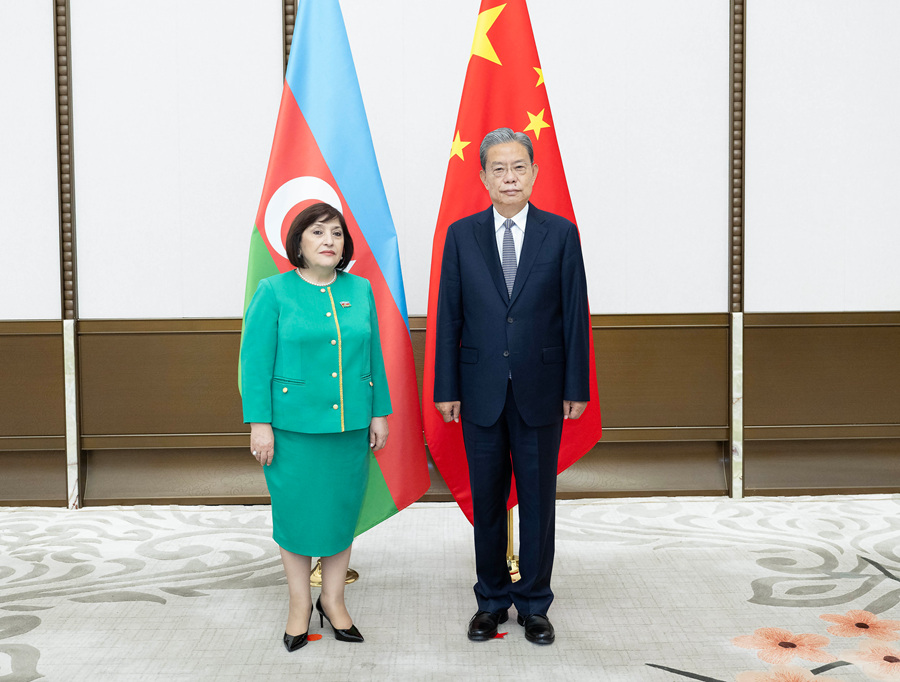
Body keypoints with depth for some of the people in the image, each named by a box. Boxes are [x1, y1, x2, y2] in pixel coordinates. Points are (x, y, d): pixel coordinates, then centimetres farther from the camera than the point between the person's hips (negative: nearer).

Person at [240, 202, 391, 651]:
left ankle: (333, 600, 28)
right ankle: (299, 604, 24)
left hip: (350, 426, 3)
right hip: (294, 427, -3)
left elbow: (374, 357, 10)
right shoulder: (273, 293, -3)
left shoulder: (360, 291, 7)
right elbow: (256, 362, -6)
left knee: (342, 511, 11)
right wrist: (259, 423, -10)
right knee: (296, 513, 6)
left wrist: (379, 413, 8)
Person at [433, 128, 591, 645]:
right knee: (487, 500, 10)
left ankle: (534, 603, 23)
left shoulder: (561, 233, 1)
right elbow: (448, 316, 3)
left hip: (540, 391, 0)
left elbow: (575, 314, 0)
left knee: (538, 499, 8)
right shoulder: (462, 235, 3)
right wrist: (446, 389, -1)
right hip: (481, 391, 1)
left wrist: (577, 388, -3)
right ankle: (492, 600, 26)